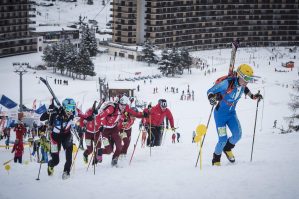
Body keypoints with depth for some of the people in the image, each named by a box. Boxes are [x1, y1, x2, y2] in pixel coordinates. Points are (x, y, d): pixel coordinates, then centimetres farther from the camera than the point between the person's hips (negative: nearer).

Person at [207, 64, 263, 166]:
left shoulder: (242, 84, -7)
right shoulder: (227, 83, -27)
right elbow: (210, 91, -24)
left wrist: (252, 96, 15)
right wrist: (212, 98, -44)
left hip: (231, 113, 6)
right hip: (220, 113, -6)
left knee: (237, 135, -13)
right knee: (223, 140, -11)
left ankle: (228, 148, 20)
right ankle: (216, 159, 16)